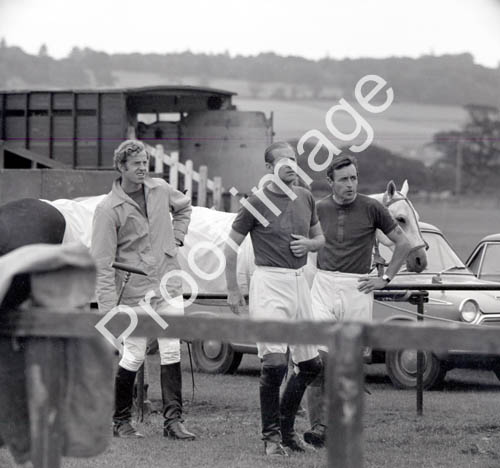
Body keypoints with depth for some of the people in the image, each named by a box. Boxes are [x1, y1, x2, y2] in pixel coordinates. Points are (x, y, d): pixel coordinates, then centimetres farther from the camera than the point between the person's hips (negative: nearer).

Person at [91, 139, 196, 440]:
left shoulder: (160, 190, 5)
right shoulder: (109, 209, -10)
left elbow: (184, 207, 30)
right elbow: (102, 262, -12)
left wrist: (177, 237, 13)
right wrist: (108, 308, -18)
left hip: (168, 282, 4)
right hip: (134, 290, -4)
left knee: (172, 352, 0)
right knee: (134, 355, -3)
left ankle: (173, 420, 3)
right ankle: (121, 421, 13)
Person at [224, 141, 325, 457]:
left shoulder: (305, 198, 10)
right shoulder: (257, 202, -7)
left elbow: (320, 238, 22)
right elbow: (232, 246, -1)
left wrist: (309, 244, -1)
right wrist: (232, 290, -3)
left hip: (299, 282, 7)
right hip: (269, 283, -7)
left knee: (312, 364, 10)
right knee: (275, 363, -15)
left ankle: (286, 426, 27)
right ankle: (271, 436, -2)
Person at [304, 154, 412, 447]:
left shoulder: (371, 208, -1)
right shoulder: (319, 209, 6)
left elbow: (403, 244, 6)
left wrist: (386, 279, 1)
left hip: (357, 289, -1)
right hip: (324, 285, 1)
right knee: (318, 356, -12)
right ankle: (318, 425, -13)